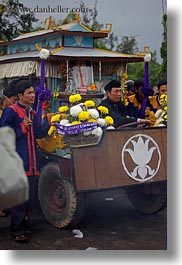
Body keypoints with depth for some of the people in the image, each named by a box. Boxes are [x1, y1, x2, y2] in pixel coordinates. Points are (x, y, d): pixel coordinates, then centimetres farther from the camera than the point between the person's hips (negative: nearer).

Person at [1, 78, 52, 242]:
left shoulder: (33, 113, 16)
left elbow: (39, 134, 5)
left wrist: (49, 121, -6)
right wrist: (22, 127, -13)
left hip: (32, 163, 7)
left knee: (31, 195, 12)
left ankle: (25, 224, 27)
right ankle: (17, 230, 8)